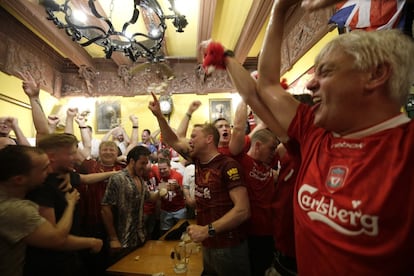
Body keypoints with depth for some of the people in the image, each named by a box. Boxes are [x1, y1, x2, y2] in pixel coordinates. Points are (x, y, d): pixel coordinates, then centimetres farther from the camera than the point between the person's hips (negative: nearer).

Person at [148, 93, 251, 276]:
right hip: (207, 246, 7)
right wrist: (159, 115, 4)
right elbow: (173, 141, 12)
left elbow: (243, 210, -23)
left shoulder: (228, 165, -18)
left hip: (228, 247, -7)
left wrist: (208, 229, -24)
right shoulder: (199, 161, 3)